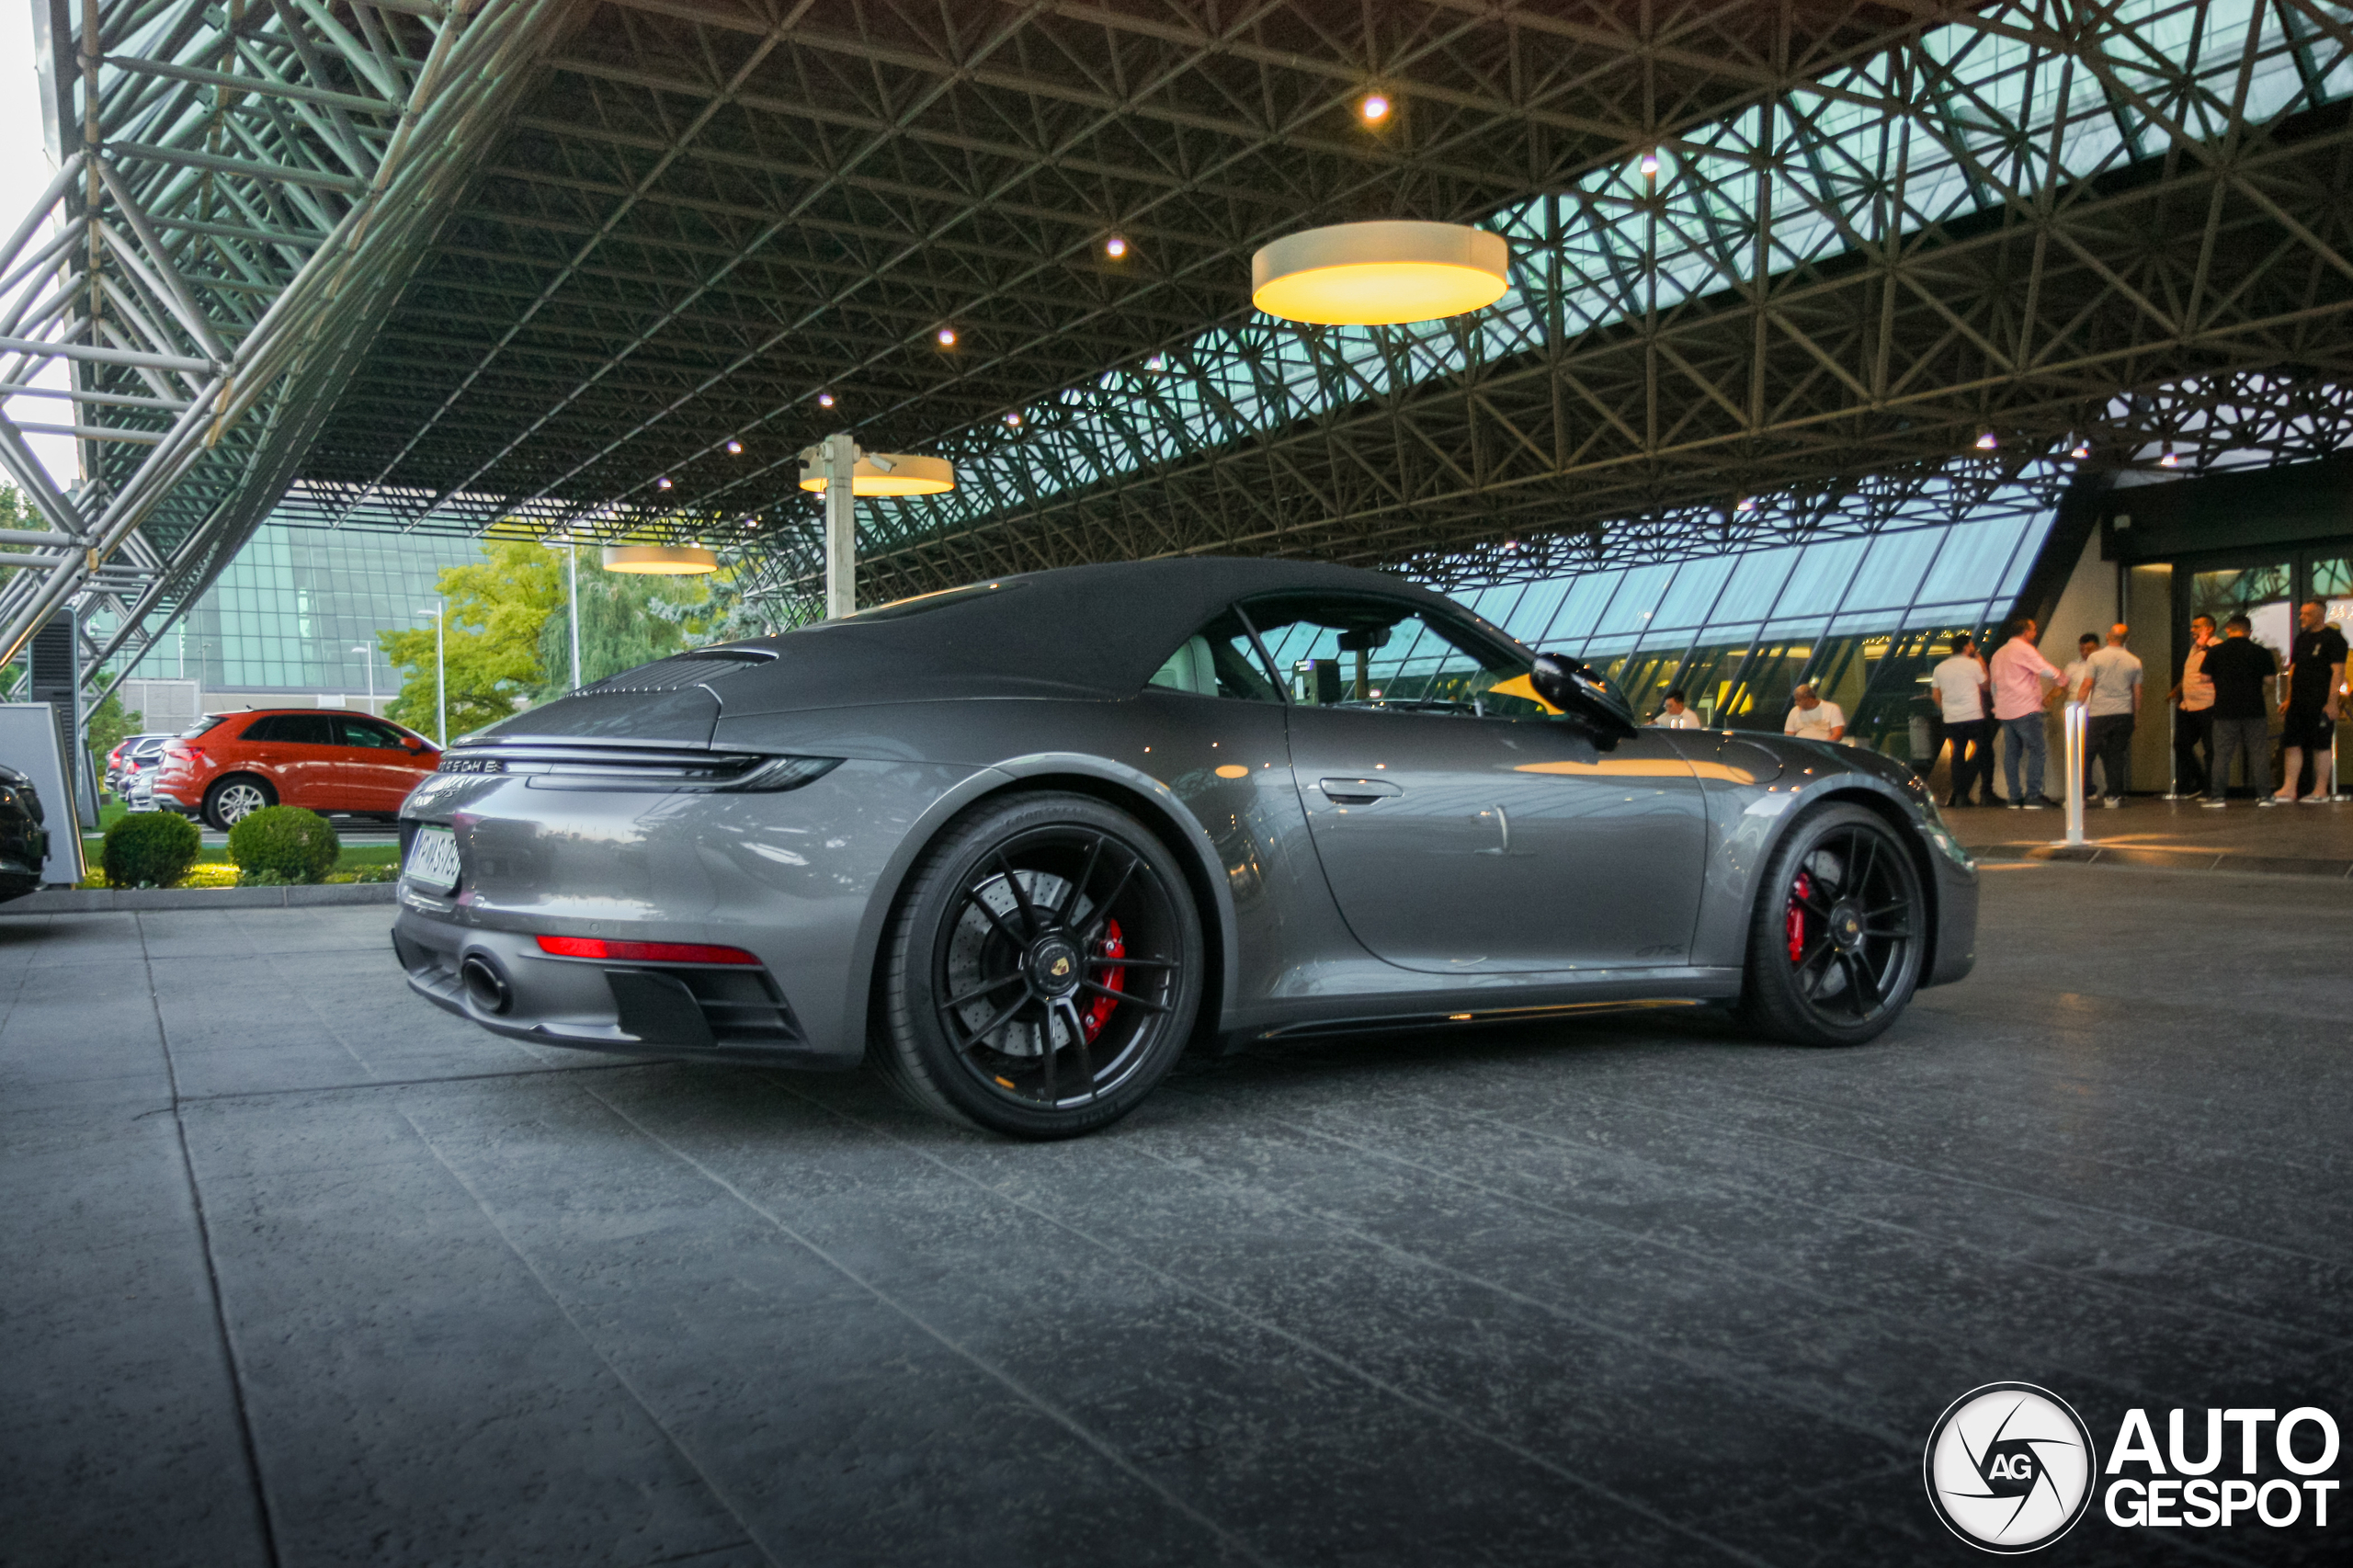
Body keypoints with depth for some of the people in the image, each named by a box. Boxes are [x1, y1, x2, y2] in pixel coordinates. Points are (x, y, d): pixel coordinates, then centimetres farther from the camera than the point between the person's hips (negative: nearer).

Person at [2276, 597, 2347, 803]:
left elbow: (2338, 671, -11)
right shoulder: (2302, 637, 16)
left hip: (2321, 703, -7)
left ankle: (2321, 791, 4)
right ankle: (2289, 789, 3)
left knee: (2321, 747, -1)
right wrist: (2288, 699, 16)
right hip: (2298, 701, 7)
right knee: (2292, 744, 2)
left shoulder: (2333, 637, -6)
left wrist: (2332, 702, -17)